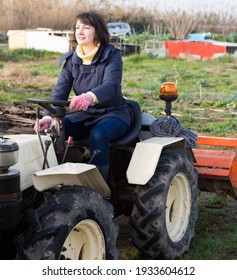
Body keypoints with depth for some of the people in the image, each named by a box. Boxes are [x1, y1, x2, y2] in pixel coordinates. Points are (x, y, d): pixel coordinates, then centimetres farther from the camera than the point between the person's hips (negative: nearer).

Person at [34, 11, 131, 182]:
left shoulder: (111, 55, -12)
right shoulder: (70, 60, 2)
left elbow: (111, 86, -31)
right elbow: (60, 91, -8)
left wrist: (90, 97, -54)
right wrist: (49, 116, -29)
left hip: (113, 113, -4)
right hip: (84, 115, 5)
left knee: (97, 135, -36)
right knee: (52, 130, -20)